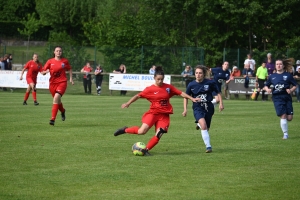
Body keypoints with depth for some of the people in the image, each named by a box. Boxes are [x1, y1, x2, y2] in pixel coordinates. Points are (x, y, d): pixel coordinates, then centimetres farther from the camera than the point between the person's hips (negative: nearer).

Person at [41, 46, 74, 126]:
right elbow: (42, 72, 3)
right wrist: (46, 71, -19)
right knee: (57, 101, 14)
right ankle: (63, 111, 50)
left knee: (56, 98, -24)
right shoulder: (50, 61, 3)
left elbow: (69, 69, 21)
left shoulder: (65, 61, 3)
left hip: (62, 82, -3)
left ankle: (53, 119, -24)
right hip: (53, 83, 3)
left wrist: (71, 78, 13)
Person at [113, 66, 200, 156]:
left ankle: (146, 150, 2)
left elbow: (181, 93, 7)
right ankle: (125, 130, 6)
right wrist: (128, 103, -6)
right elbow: (138, 95, 0)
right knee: (142, 131, -19)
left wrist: (192, 98, 2)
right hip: (153, 113, -3)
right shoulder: (150, 89, -3)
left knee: (158, 135, -12)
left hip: (164, 115, 3)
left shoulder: (168, 87, 5)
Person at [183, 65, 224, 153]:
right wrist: (185, 109, 3)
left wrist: (221, 103, -3)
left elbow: (218, 93, 6)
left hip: (209, 108, 1)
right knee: (203, 126, -25)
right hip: (198, 108, -1)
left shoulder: (210, 83, -7)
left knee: (206, 129, 12)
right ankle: (208, 146, -19)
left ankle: (199, 124, 49)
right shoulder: (191, 85, -4)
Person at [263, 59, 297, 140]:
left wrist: (291, 90, -12)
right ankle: (285, 134, 0)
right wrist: (267, 89, -3)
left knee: (289, 118, -5)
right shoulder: (272, 76, 11)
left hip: (287, 97, 0)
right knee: (283, 116, -10)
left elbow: (295, 85, 7)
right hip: (277, 98, 0)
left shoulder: (288, 75, 5)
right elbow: (266, 86, 18)